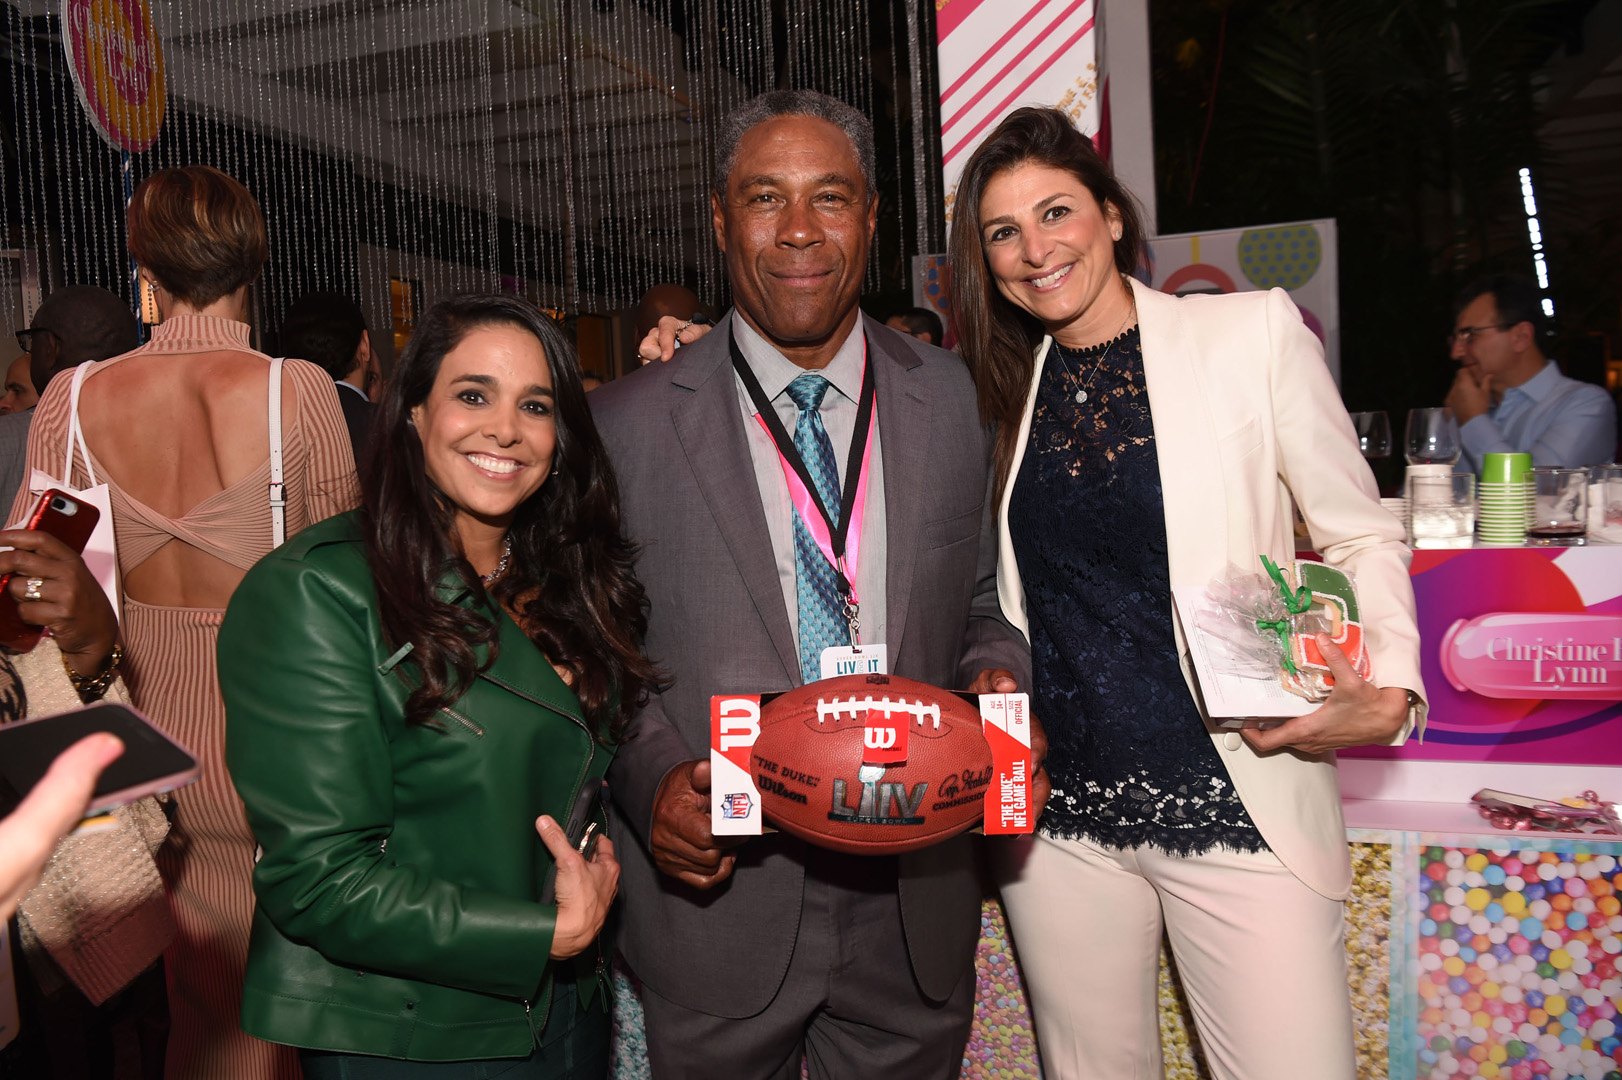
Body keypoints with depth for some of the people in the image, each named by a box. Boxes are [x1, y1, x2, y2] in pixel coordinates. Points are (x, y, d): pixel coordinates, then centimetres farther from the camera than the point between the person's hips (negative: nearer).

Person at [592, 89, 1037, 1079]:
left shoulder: (950, 396, 2)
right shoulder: (627, 424, -6)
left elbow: (980, 605, 10)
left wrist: (997, 680, -10)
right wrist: (653, 777, -17)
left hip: (912, 901, 3)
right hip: (714, 895, -2)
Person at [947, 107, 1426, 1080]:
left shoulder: (1254, 332, -2)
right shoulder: (1000, 389, 6)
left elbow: (1363, 537, 2)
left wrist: (1389, 694, -17)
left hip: (1236, 808, -2)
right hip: (1058, 815, 3)